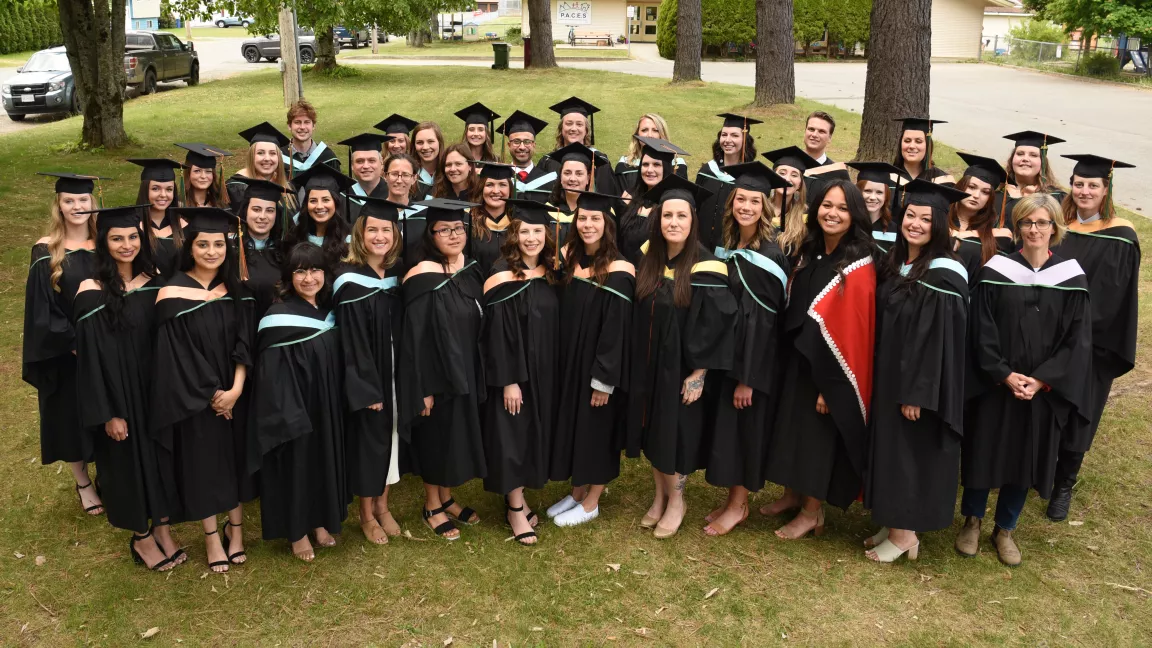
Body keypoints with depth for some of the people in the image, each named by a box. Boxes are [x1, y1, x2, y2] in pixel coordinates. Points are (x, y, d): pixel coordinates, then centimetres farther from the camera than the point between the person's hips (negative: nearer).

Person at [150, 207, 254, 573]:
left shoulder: (235, 290, 1)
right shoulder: (172, 294, -11)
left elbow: (245, 341, -4)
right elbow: (174, 354, -13)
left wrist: (235, 389, -17)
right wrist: (212, 396, -13)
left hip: (235, 394, 4)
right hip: (193, 400, -3)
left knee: (235, 458, 12)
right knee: (201, 462, 7)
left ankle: (236, 529, 26)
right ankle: (212, 537, 21)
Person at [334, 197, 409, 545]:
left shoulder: (398, 274, 2)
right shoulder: (350, 281, -15)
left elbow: (403, 331, 7)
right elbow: (351, 342, -16)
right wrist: (366, 389, -18)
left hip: (396, 373, 6)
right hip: (365, 377, -5)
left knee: (391, 433, 14)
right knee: (367, 438, 5)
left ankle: (382, 505, 32)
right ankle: (366, 514, 23)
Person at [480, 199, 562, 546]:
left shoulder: (548, 273, 4)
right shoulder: (503, 275, -15)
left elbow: (553, 326, 11)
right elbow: (497, 332, -18)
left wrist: (553, 372, 10)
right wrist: (508, 381, -20)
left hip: (543, 372, 7)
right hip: (513, 372, -7)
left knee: (534, 433, 14)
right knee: (512, 435, 1)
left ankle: (517, 496, 29)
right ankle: (515, 508, 13)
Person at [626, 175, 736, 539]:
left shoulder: (706, 269, -17)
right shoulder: (648, 259, 1)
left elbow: (715, 327, -16)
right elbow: (637, 316, 9)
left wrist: (699, 373, -17)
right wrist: (635, 365, 7)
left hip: (682, 369, -5)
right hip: (646, 366, 5)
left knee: (676, 432, 5)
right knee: (653, 430, 14)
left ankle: (676, 500, 26)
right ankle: (660, 495, 31)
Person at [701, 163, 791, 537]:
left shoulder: (769, 254, -16)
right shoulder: (728, 244, 6)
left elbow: (761, 319, -19)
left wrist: (747, 377, -20)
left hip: (754, 357, -7)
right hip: (725, 349, 7)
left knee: (744, 425, 2)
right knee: (727, 425, 13)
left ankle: (738, 505, 17)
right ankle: (734, 500, 25)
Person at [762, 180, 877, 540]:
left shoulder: (859, 268, -18)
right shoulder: (809, 254, 4)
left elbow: (853, 331, -19)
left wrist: (831, 384, -19)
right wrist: (788, 357, 10)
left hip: (828, 369, -7)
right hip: (796, 358, 7)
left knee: (819, 435, 4)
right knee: (792, 428, 17)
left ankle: (812, 512, 20)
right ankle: (793, 494, 35)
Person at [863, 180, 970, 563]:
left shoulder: (944, 276, -19)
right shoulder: (894, 263, 5)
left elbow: (940, 341, -21)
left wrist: (918, 393, -21)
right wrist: (878, 377, 11)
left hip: (920, 385, -8)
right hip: (889, 377, 8)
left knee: (913, 454, 3)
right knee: (892, 449, 15)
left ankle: (905, 534, 18)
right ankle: (896, 523, 29)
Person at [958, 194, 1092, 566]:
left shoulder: (1071, 277, -1)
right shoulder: (996, 272, -5)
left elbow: (1078, 339, -3)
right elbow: (981, 331, -7)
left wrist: (1041, 380, -13)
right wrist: (1004, 375, -16)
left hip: (1044, 391, 1)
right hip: (994, 385, -1)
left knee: (1026, 459, 11)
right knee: (983, 452, 8)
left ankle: (1005, 529, 29)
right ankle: (972, 521, 29)